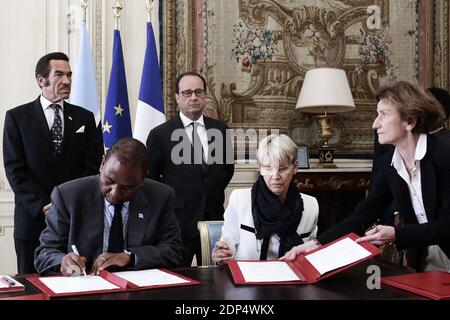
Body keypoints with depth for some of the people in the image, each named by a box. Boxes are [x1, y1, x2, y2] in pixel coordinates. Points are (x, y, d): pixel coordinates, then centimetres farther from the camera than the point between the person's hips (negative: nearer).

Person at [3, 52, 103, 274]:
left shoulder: (85, 118, 10)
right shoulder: (17, 117, 3)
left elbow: (92, 168, 3)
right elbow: (14, 169, -3)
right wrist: (42, 206, -13)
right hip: (33, 218, -1)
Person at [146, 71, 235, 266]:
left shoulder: (220, 130, 7)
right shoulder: (160, 134, -3)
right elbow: (150, 176, 5)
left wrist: (215, 193, 11)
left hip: (214, 218, 3)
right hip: (178, 221, -3)